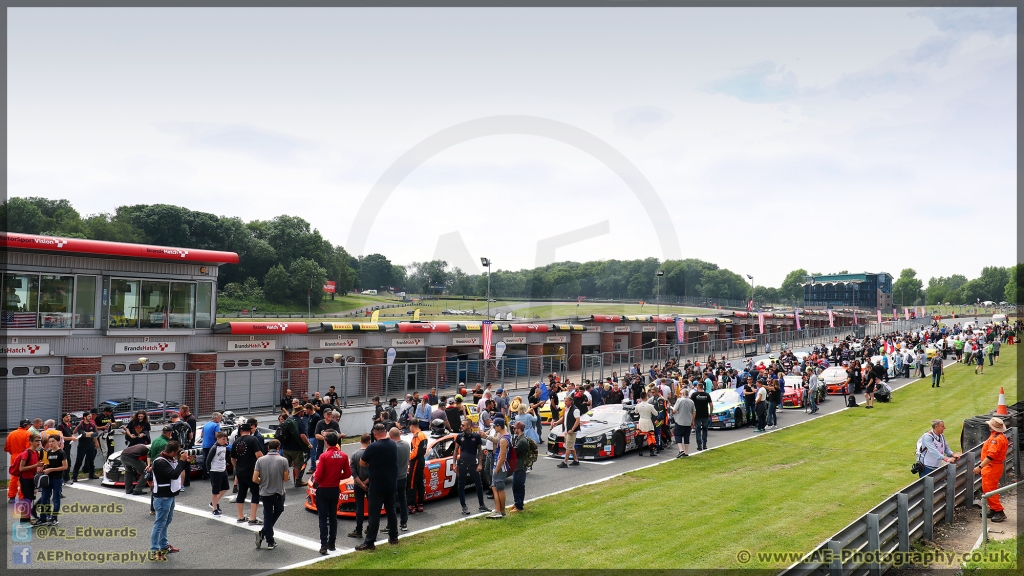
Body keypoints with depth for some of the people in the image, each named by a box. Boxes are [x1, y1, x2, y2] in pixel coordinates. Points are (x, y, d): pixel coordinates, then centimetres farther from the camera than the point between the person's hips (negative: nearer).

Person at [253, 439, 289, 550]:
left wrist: (263, 482, 12)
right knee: (277, 512, 22)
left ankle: (270, 542, 8)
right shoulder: (283, 460, -12)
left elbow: (255, 479, -8)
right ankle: (263, 533, 8)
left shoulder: (260, 460, -7)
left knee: (267, 516, 11)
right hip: (278, 493, -1)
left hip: (265, 493, 1)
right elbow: (286, 479, -7)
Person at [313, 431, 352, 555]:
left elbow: (318, 475, -18)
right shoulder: (343, 456, -4)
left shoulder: (324, 456, -18)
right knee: (333, 517, 15)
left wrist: (315, 480, 3)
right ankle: (332, 543, 19)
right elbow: (348, 474, 0)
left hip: (323, 489, -5)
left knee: (323, 518, 0)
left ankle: (324, 545, -5)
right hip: (335, 489, 5)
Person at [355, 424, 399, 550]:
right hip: (392, 483, 7)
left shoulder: (373, 447, -17)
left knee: (374, 514, -3)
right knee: (391, 510, 18)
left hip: (377, 485, -6)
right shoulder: (393, 445, 3)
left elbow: (361, 463, -8)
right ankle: (393, 537, 26)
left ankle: (369, 542, 0)